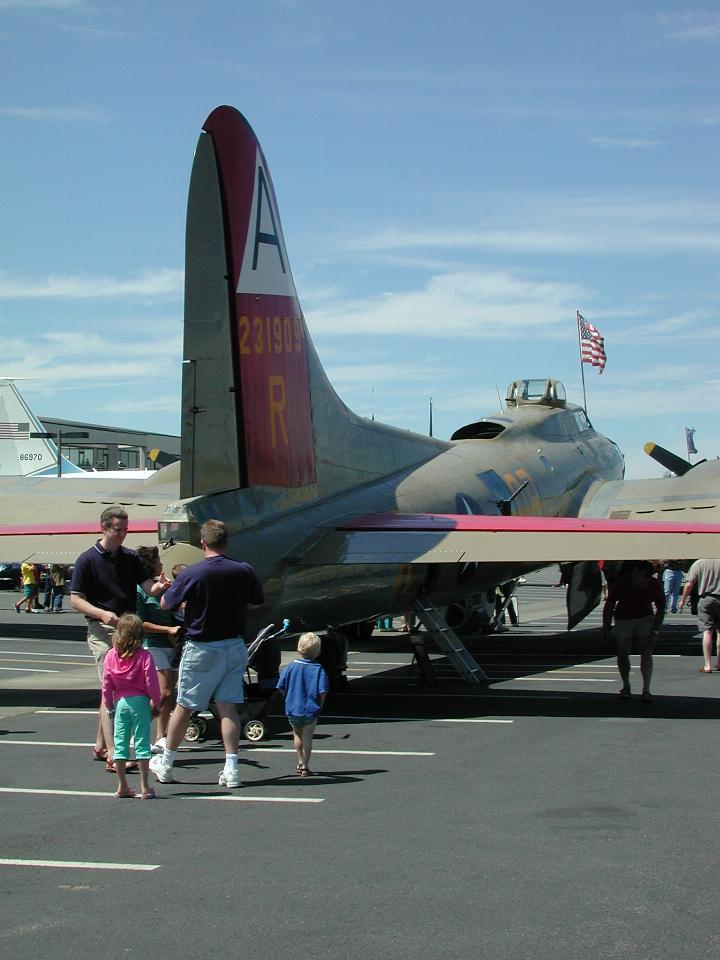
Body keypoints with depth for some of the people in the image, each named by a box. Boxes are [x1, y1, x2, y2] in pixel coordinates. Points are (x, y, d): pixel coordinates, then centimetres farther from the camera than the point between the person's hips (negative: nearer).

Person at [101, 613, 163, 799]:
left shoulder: (111, 655, -1)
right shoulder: (144, 656, -10)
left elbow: (106, 684, 3)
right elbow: (151, 682, -11)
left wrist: (109, 705, 15)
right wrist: (156, 703, 4)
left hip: (120, 702, 3)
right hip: (140, 701, -2)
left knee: (120, 743, 10)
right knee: (142, 743, 1)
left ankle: (122, 787, 15)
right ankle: (145, 787, 1)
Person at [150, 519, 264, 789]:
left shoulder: (191, 574, -16)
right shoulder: (244, 571, -4)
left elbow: (165, 604, -3)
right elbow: (257, 603, 13)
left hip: (202, 649, -3)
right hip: (235, 647, 3)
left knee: (184, 706, 9)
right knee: (228, 706, 5)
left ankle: (165, 764, 23)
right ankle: (231, 769, -1)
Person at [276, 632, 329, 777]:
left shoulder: (291, 666, -2)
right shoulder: (318, 669, -7)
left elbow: (281, 687, -3)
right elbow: (323, 691, -14)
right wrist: (319, 705, 2)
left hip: (292, 709, 2)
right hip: (311, 709, -2)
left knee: (297, 734, 22)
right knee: (307, 737, 8)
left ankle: (301, 761, 31)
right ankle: (305, 766, 8)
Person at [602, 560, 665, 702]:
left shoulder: (655, 586, -18)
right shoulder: (621, 583, -22)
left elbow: (661, 609, -6)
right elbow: (609, 605, -9)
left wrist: (655, 631, -13)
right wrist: (606, 627, -8)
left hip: (645, 619, 0)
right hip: (623, 620, 0)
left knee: (646, 652, -14)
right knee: (622, 655, 3)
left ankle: (646, 690, -17)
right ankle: (626, 686, 25)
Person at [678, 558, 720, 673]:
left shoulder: (698, 563, -4)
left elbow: (689, 585, -4)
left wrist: (682, 600, 7)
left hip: (705, 599, -1)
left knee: (707, 631, -1)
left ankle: (707, 665, -6)